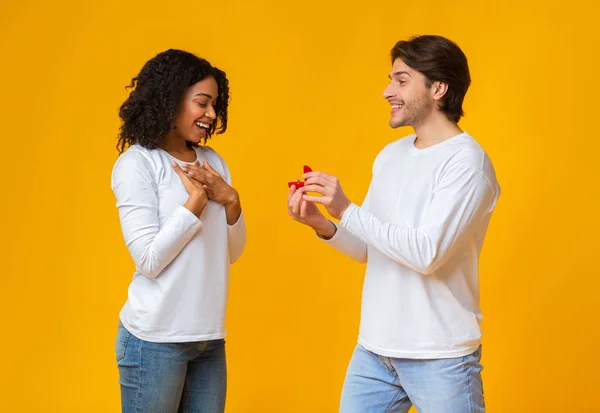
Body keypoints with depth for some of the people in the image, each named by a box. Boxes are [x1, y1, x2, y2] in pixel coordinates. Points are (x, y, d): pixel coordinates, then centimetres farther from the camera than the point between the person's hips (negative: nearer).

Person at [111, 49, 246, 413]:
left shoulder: (212, 161, 8)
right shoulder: (136, 163, -8)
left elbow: (233, 252, 11)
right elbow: (149, 260, -15)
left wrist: (230, 199, -5)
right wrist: (196, 199, -13)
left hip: (210, 337, 5)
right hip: (155, 340, -5)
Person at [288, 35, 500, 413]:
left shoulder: (466, 161, -13)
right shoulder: (390, 155, 9)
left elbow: (427, 254, -22)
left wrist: (346, 210, -22)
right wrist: (322, 225, -5)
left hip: (439, 358, -6)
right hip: (374, 349, 7)